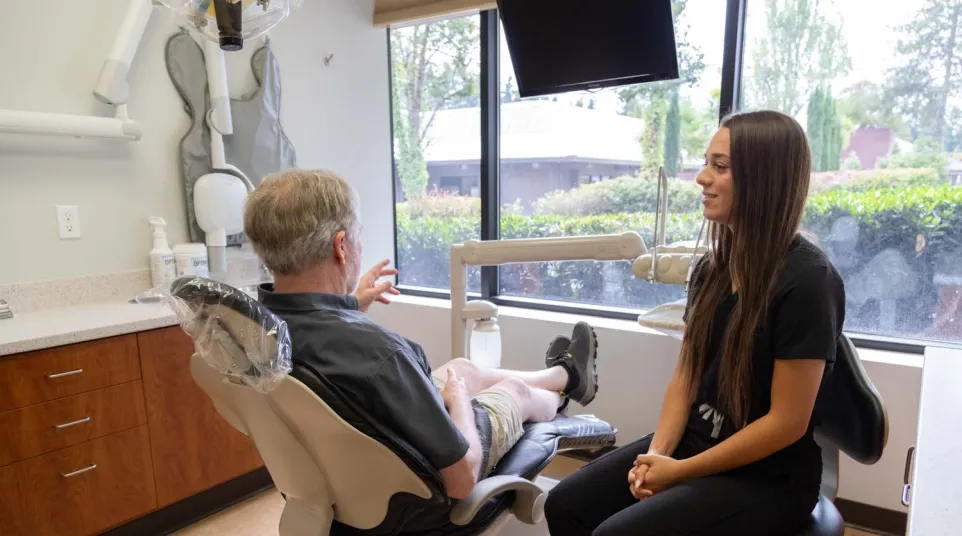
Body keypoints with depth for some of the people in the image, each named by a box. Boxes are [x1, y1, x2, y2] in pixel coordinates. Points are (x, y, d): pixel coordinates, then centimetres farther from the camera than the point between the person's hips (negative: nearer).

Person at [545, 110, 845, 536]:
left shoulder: (807, 281, -19)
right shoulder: (713, 266, 2)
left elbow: (787, 422, -18)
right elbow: (686, 374, 5)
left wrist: (681, 472, -15)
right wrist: (658, 452, -9)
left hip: (767, 476, -6)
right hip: (695, 441, 6)